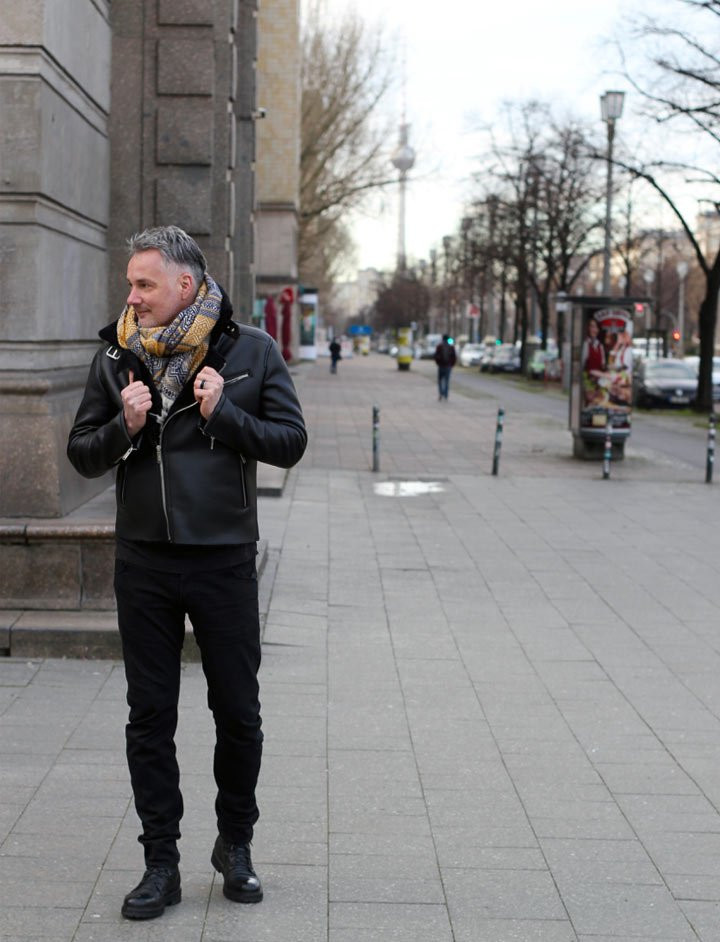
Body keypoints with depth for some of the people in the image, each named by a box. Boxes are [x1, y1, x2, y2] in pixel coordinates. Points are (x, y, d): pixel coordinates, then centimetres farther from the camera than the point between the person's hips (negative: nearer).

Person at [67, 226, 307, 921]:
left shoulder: (252, 351, -1)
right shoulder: (116, 355, 5)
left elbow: (290, 443, -2)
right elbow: (81, 453, 7)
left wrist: (224, 414, -15)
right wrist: (125, 426, -12)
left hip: (224, 557, -1)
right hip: (144, 562, 2)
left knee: (238, 712, 7)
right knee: (149, 717, 5)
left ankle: (235, 844, 27)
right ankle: (160, 863, 15)